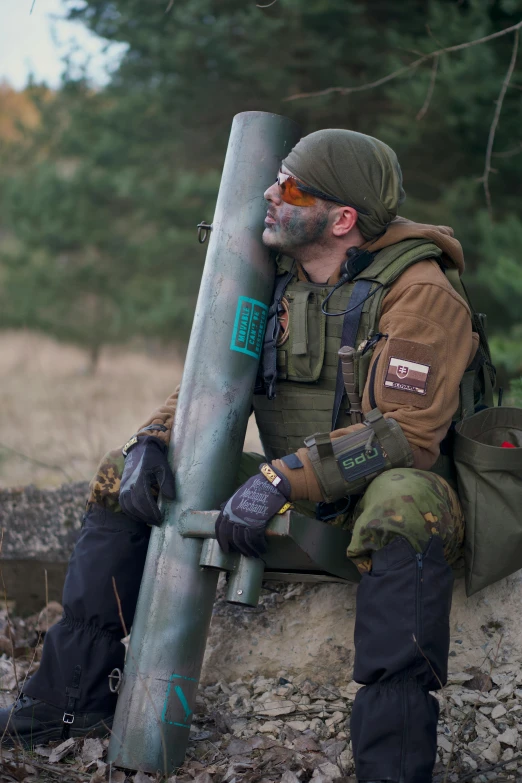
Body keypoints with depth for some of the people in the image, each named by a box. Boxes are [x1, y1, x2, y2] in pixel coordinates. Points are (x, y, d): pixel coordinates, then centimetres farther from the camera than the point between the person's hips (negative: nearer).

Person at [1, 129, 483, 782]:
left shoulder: (421, 294, -18)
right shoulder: (275, 282, 4)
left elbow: (407, 433, -26)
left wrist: (281, 479, -33)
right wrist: (151, 442, -11)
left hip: (386, 493, -7)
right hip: (295, 503, 7)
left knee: (404, 506, -44)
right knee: (120, 476, 4)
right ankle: (71, 699, 5)